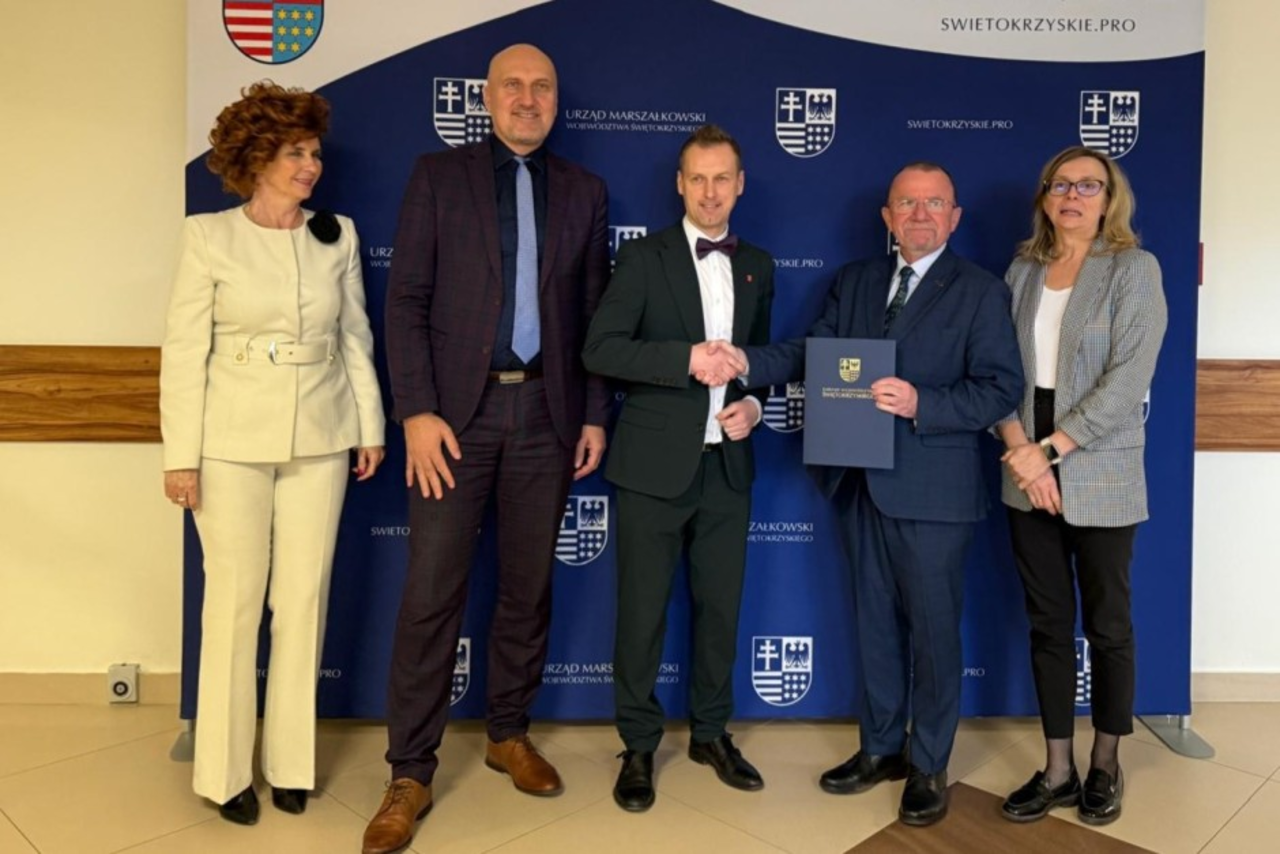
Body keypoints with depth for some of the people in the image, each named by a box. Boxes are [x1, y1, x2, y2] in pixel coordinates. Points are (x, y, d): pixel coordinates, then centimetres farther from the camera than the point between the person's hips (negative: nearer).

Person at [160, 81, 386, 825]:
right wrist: (181, 455, -8)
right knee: (234, 603, 4)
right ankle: (226, 770, 20)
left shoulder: (339, 235, 5)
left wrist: (372, 427, 6)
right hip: (233, 441, -2)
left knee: (304, 602, 7)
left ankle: (291, 762, 22)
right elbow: (184, 350, -5)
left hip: (319, 440, 3)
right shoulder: (209, 236, -3)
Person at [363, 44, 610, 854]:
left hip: (546, 410, 3)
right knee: (432, 592, -2)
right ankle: (411, 772, 11)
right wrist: (417, 411, -12)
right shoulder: (438, 175, 4)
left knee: (528, 584, 11)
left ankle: (510, 733, 29)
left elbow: (595, 314, 10)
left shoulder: (584, 191, 11)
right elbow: (406, 301, -3)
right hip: (458, 408, -2)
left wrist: (594, 415, 4)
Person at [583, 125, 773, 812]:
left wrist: (754, 404, -1)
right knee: (642, 610, 4)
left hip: (727, 465, 4)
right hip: (656, 463, -4)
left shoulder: (758, 266, 12)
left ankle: (711, 732, 32)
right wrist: (687, 359, -21)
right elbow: (600, 350, -13)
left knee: (720, 606, 12)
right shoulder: (644, 256, -3)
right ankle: (639, 746, 22)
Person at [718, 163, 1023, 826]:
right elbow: (810, 353, 4)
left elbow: (1002, 388, -10)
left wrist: (921, 405, -24)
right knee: (873, 621, 15)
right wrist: (746, 363, -12)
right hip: (860, 481, 5)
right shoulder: (854, 280, 12)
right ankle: (881, 748, 32)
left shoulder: (981, 291, -3)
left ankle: (928, 766, 23)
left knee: (931, 627, 6)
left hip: (931, 488, -5)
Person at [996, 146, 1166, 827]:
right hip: (1028, 478, 4)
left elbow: (1128, 381, -14)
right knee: (1047, 625, 10)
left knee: (1106, 626, 9)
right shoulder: (1022, 271, 9)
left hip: (1100, 478, -4)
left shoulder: (1134, 268, -4)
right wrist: (1021, 450, -11)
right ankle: (1056, 770, 22)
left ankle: (1105, 765, 28)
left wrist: (1049, 449, -17)